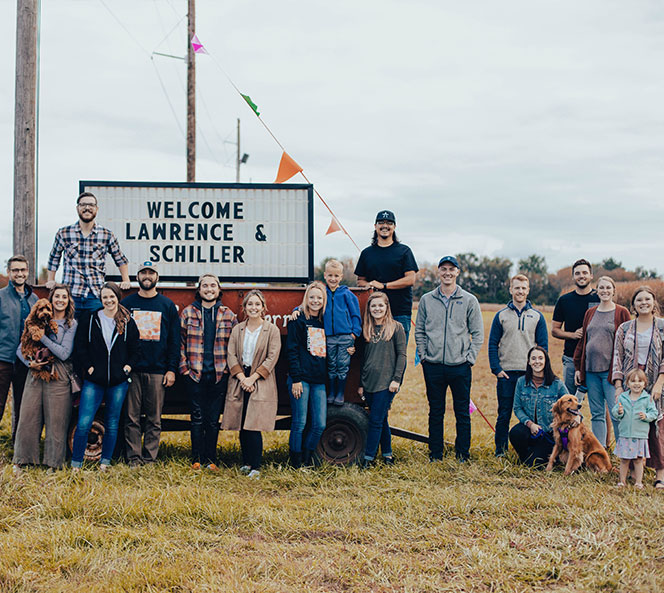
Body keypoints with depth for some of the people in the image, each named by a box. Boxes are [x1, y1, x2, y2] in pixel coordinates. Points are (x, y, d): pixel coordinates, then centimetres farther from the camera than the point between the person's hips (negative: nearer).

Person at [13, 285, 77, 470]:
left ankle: (53, 465, 7)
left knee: (56, 421, -2)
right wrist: (29, 362, -7)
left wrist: (43, 337, -12)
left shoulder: (72, 324, 2)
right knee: (28, 418, 1)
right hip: (36, 374, 3)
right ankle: (21, 460, 12)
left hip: (58, 378, -3)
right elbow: (21, 348, 12)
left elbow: (64, 353, -11)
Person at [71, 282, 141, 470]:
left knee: (112, 424, 8)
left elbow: (136, 349, 10)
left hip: (119, 381, 1)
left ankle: (105, 462, 19)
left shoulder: (128, 322, 6)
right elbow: (79, 347, 3)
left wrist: (128, 366, -2)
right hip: (93, 380, -1)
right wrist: (87, 367, -6)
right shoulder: (89, 319, 4)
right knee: (84, 423, -9)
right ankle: (76, 463, 0)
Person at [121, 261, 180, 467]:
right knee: (132, 417, -1)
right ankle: (134, 457, 4)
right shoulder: (127, 303, 9)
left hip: (157, 371, 0)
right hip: (132, 370, 0)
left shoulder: (167, 305, 9)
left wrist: (171, 369, 0)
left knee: (154, 418, 1)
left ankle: (150, 459, 6)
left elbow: (174, 340, 8)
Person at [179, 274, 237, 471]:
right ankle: (197, 459, 8)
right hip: (195, 374, -1)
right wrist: (184, 368, -3)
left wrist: (230, 368, 1)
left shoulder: (229, 315, 8)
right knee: (197, 418, 1)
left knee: (213, 419, 4)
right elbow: (180, 342, 5)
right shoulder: (188, 313, 5)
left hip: (219, 375, 1)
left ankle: (211, 459, 11)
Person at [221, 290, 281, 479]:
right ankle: (246, 463, 15)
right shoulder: (237, 330, 11)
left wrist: (252, 378, -11)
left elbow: (272, 358, -5)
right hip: (239, 380, 4)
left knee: (253, 425, -11)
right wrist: (242, 377, -8)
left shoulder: (272, 330, 0)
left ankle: (255, 467, -6)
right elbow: (231, 355, 5)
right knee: (241, 425, 4)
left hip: (261, 383, -4)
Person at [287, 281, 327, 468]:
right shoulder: (298, 320, -1)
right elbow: (292, 350, -6)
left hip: (320, 381, 5)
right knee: (299, 423, -3)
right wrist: (296, 379, -12)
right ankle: (296, 464, 6)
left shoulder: (325, 322, 14)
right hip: (302, 378, -5)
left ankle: (307, 458, 17)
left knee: (320, 424, 1)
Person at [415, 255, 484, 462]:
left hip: (460, 367, -1)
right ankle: (435, 454, 15)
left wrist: (470, 358, -4)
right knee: (435, 412, 8)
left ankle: (463, 455, 11)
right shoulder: (426, 300, 8)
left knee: (462, 413, 3)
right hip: (433, 366, 1)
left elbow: (478, 334, 4)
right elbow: (419, 331, 12)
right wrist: (423, 355, 2)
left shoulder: (469, 301, 3)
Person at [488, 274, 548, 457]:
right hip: (506, 374, 0)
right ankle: (500, 452, 10)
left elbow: (543, 346, 7)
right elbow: (493, 344, 5)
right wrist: (497, 369, -5)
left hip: (530, 374, 0)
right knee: (504, 415, 2)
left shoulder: (537, 317, 7)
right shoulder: (501, 316, 6)